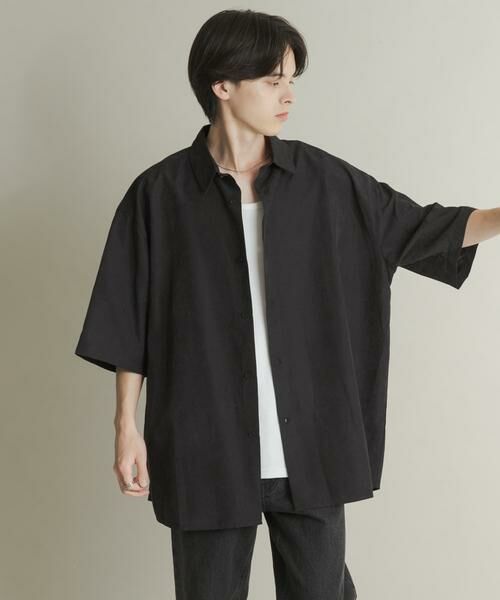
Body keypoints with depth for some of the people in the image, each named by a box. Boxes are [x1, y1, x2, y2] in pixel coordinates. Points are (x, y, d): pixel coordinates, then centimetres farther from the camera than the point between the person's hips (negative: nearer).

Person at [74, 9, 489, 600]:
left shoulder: (324, 181, 2)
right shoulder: (160, 193, -4)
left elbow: (419, 228, 8)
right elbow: (129, 324, -1)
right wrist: (127, 428, -3)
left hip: (311, 445, 2)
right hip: (207, 450, -2)